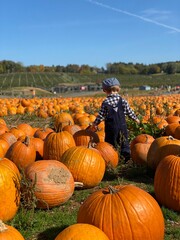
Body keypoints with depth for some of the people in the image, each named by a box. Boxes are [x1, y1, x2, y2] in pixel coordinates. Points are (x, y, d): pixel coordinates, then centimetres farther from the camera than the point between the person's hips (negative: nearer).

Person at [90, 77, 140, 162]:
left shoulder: (105, 102, -7)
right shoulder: (122, 100, -3)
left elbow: (101, 115, -5)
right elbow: (129, 112, 4)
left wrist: (94, 124, 9)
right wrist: (135, 118, 21)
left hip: (110, 127, -2)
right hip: (122, 126, 2)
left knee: (110, 142, 8)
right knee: (124, 142, 13)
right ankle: (127, 154, 3)